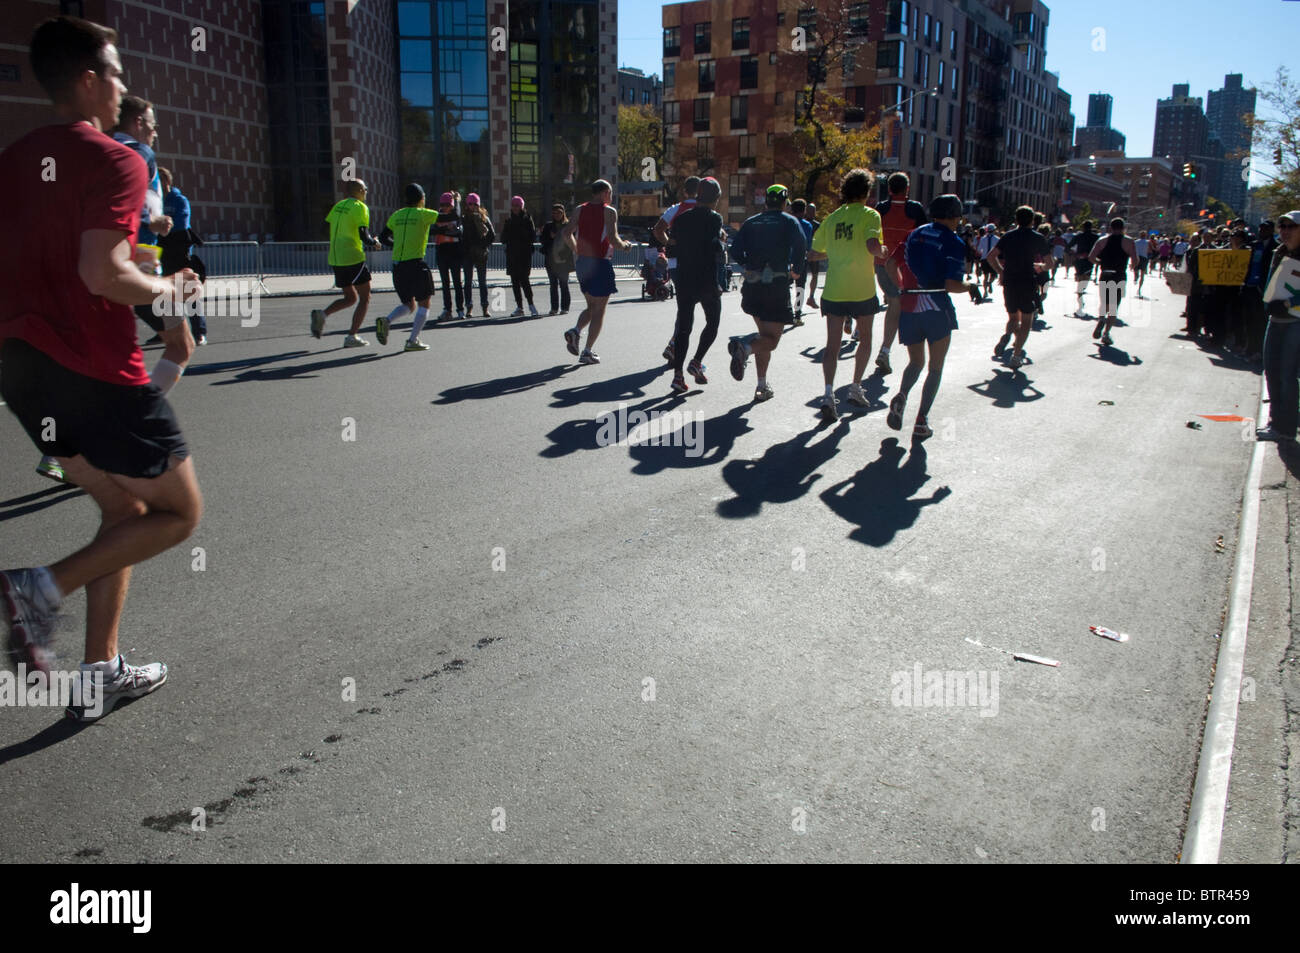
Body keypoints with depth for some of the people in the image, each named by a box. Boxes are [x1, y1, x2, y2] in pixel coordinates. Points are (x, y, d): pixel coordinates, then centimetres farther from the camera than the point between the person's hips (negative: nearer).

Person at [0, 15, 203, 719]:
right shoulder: (114, 161, -11)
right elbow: (102, 272, -23)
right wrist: (169, 292, -6)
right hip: (98, 372, -8)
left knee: (125, 512, 19)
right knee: (179, 513, 8)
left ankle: (99, 676, 19)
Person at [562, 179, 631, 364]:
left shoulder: (580, 209, 9)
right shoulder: (609, 211, -7)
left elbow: (566, 234, 6)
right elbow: (613, 240, -17)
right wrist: (625, 245, 3)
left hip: (581, 262, 6)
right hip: (600, 263, -6)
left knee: (591, 306, 20)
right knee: (599, 309, 3)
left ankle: (575, 331, -5)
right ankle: (587, 352, 0)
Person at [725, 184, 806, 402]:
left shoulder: (750, 222, 11)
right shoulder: (789, 222, 2)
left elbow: (735, 253, 4)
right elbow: (800, 250, -12)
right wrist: (796, 269, 7)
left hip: (752, 286, 5)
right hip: (777, 287, -4)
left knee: (765, 335, 17)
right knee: (772, 339, -1)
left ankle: (762, 386, 12)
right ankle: (745, 348, -34)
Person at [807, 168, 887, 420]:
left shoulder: (832, 218, 8)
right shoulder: (869, 215, -6)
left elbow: (813, 254, 10)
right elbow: (873, 247, -22)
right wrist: (883, 252, -1)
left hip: (834, 291, 3)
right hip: (862, 290, -3)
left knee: (832, 344, 1)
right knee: (865, 339, 19)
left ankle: (829, 392, -18)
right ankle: (856, 388, 22)